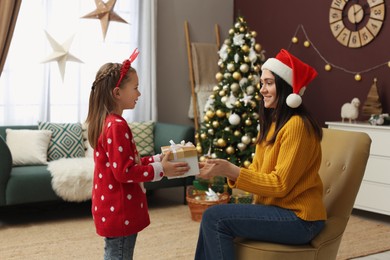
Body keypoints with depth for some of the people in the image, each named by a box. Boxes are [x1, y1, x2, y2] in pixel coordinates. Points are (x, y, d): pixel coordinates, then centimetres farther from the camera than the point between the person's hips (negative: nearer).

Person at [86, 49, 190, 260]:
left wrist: (158, 159, 10)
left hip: (112, 209, 10)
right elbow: (124, 172, -24)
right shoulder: (117, 126, -21)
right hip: (119, 212, -10)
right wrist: (161, 169, -19)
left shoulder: (107, 122, 11)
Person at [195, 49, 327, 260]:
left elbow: (280, 184, -20)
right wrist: (224, 170, -11)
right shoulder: (272, 123, 13)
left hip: (299, 218, -9)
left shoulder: (296, 125, -17)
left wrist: (231, 170, -23)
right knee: (213, 218, -1)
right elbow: (255, 171, 7)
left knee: (214, 218, -17)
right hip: (277, 209, 9)